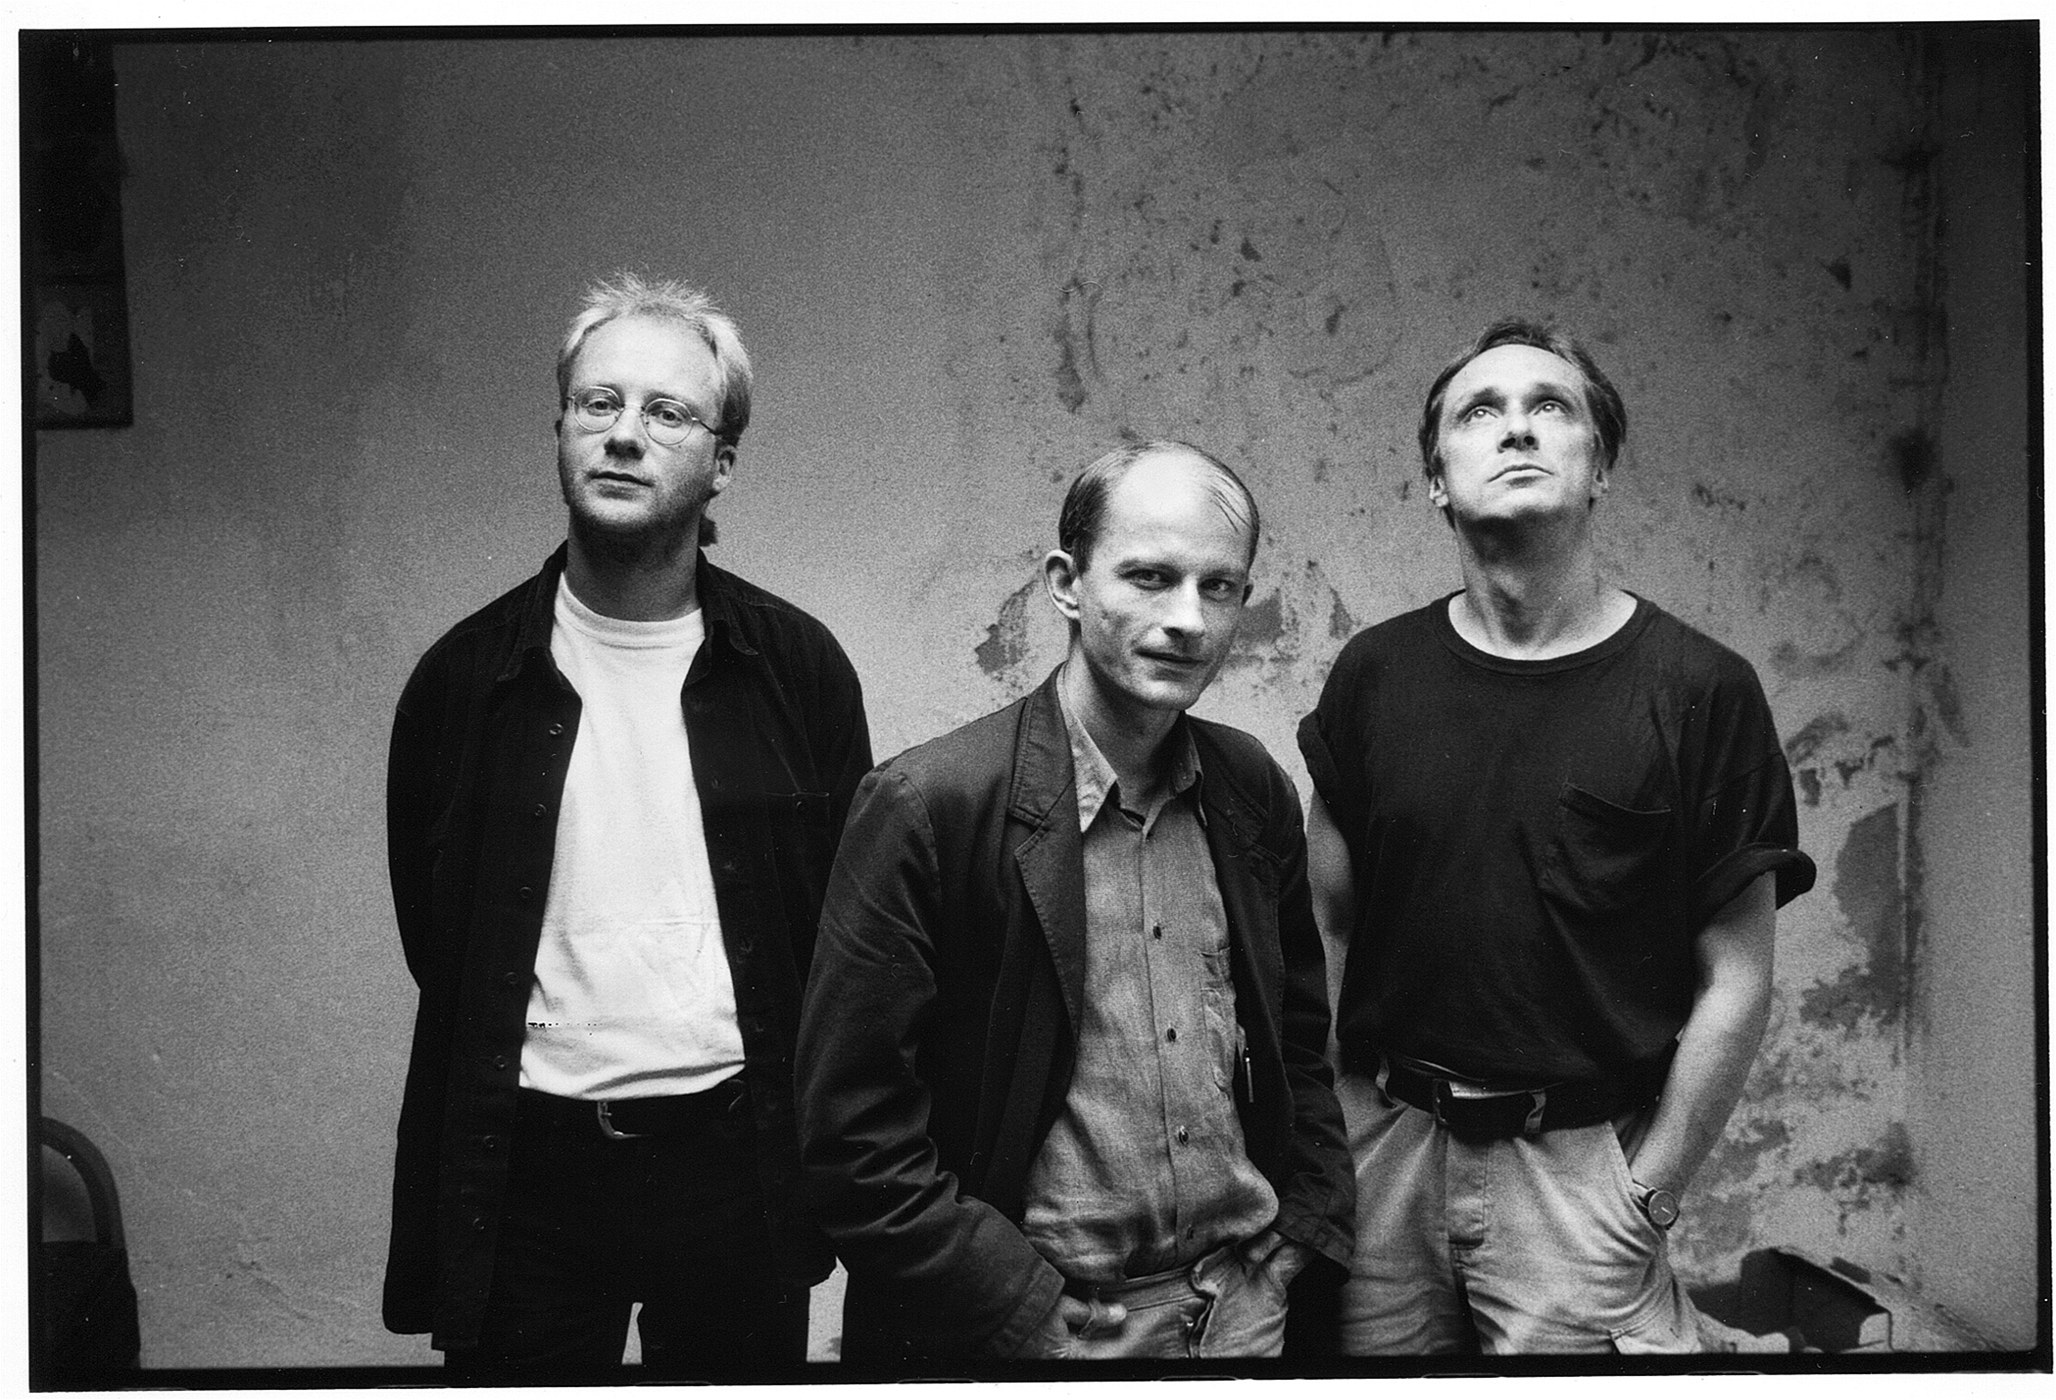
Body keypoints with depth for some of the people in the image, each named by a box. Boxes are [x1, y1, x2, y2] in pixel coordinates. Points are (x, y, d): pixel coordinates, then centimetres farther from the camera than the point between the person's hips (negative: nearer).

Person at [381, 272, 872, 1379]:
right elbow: (434, 936, 6)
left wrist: (821, 1150, -1)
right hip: (526, 1167, 0)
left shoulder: (797, 665, -1)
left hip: (738, 1162, 0)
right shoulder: (465, 674, 0)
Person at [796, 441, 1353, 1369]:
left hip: (1249, 1310, 5)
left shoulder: (1253, 789, 0)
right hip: (1043, 1326, -4)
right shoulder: (926, 805, -16)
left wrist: (1305, 1246, 3)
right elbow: (854, 1139, -16)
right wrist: (1038, 1319, -15)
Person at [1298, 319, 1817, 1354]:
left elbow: (1735, 983, -6)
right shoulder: (1375, 673, -1)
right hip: (1381, 1143, 3)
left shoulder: (1699, 692, -9)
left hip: (1581, 1163, -2)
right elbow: (1320, 917, 5)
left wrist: (1646, 1199, -7)